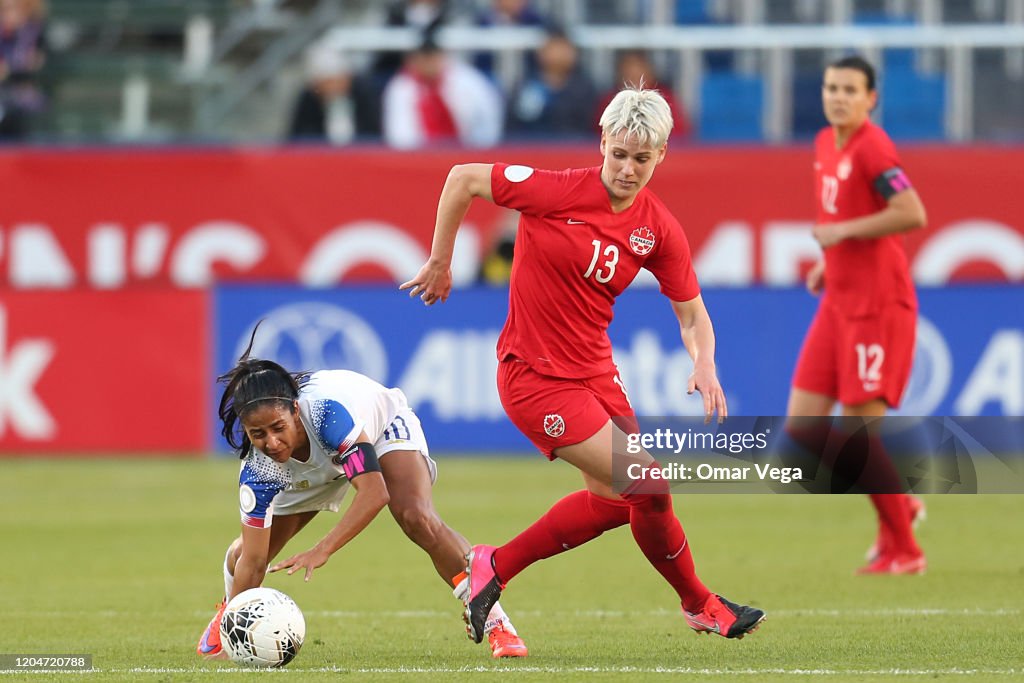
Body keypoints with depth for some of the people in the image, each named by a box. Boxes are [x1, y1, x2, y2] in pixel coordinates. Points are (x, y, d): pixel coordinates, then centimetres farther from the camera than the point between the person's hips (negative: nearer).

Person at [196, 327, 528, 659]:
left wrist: (322, 551, -59)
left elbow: (374, 492, -51)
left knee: (417, 519, -28)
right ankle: (228, 611, 36)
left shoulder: (326, 411, -46)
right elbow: (253, 561, -28)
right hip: (311, 470, 3)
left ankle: (496, 624, -17)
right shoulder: (257, 470, -34)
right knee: (246, 551, -1)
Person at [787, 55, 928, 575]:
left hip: (878, 304, -9)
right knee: (802, 426, 3)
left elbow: (912, 215, -26)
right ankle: (899, 508, 20)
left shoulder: (872, 148, -15)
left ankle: (903, 551, 6)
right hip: (838, 300, 9)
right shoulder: (825, 144, 12)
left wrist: (842, 233, -21)